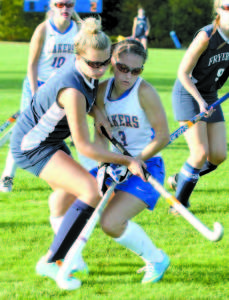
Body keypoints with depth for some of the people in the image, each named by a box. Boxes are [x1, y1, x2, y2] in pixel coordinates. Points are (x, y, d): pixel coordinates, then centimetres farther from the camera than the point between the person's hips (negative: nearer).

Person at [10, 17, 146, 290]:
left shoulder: (85, 69, -10)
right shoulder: (72, 91, -35)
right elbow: (84, 147, -28)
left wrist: (96, 112, -6)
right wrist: (128, 161, -21)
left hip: (45, 139, 10)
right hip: (31, 146, -10)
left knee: (69, 191, 30)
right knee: (92, 191, -24)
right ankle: (49, 262, -16)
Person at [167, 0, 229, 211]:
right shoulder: (206, 36, -23)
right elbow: (183, 72, -18)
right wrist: (200, 101, -24)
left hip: (211, 98, 7)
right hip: (188, 95, -7)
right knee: (201, 153, -14)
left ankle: (179, 180, 26)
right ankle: (179, 202, 2)